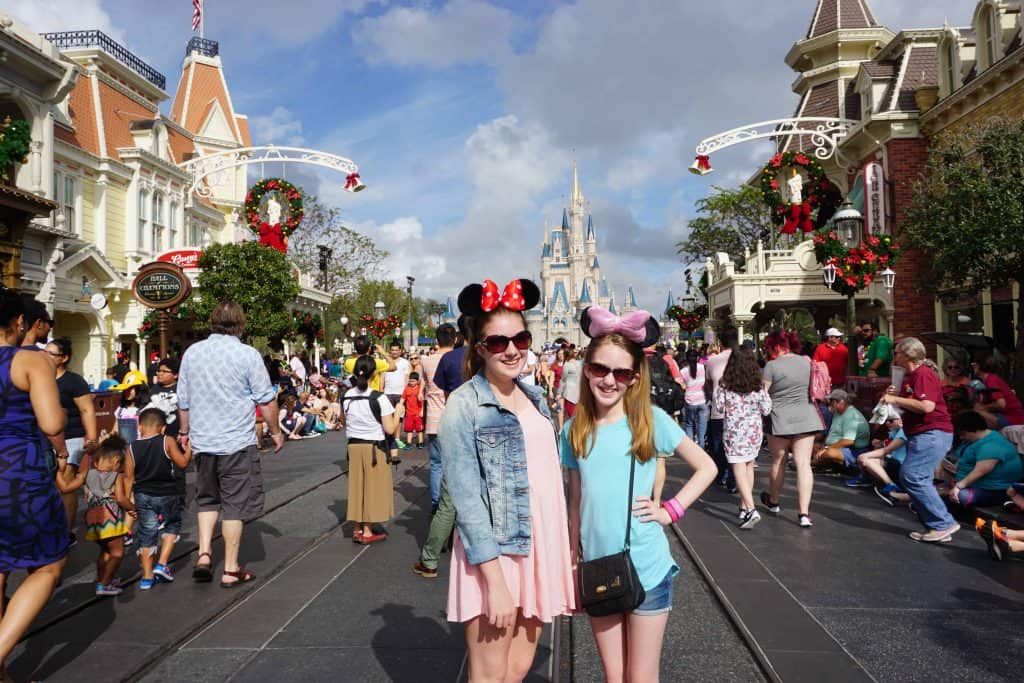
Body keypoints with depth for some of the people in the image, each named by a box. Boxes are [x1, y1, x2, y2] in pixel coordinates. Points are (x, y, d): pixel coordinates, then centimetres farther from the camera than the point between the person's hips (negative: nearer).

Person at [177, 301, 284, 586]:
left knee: (207, 499, 22)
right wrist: (275, 431, 7)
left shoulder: (192, 352, 3)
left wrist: (184, 431, 25)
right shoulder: (247, 354, -10)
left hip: (202, 442, 4)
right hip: (237, 443, -4)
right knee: (234, 504, 5)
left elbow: (183, 399, 11)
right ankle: (231, 570, 12)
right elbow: (266, 401, -7)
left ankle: (204, 554, 11)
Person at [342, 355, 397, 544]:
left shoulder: (346, 397, -1)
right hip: (374, 447, -5)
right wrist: (398, 412, -3)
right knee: (372, 487, 6)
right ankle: (367, 532, 11)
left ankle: (358, 528, 20)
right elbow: (389, 429, -17)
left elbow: (345, 424, 10)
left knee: (357, 485, 14)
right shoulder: (379, 398, -17)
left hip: (354, 446, 5)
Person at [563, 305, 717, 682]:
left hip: (647, 570, -3)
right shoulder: (574, 430, 0)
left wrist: (671, 510, -9)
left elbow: (706, 467, 1)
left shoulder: (652, 420, -8)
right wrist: (570, 565, 10)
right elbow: (576, 503, 8)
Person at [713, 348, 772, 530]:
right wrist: (765, 394, 15)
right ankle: (744, 506, 22)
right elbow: (766, 410, 0)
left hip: (735, 432, -3)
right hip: (755, 431, 4)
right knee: (749, 468, 16)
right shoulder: (758, 386, -3)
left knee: (739, 470, -4)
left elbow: (719, 406, -2)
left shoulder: (725, 386, -9)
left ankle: (751, 509, -18)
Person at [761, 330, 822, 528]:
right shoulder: (806, 362, 8)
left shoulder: (772, 366, -8)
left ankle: (773, 501, 34)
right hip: (805, 417, 3)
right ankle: (804, 513, -8)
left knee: (778, 461, 15)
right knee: (803, 464, -2)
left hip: (780, 419, -3)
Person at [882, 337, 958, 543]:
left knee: (912, 476, -17)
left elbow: (927, 406, -25)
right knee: (913, 478, 10)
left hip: (932, 433, -11)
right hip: (920, 435, 11)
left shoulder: (924, 374, -13)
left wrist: (896, 400, -16)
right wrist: (897, 396, 12)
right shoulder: (910, 376, 20)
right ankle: (936, 526, 14)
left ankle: (943, 524, -11)